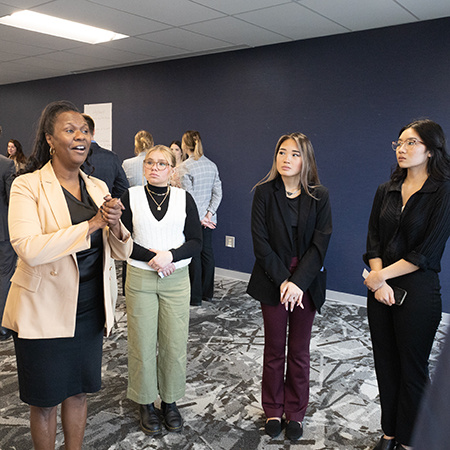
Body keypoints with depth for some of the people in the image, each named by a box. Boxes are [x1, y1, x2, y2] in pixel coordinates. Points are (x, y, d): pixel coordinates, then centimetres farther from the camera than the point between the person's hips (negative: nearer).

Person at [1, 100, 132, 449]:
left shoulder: (98, 188, 4)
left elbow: (123, 251, 3)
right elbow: (29, 249, -27)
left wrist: (115, 225, -18)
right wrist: (92, 224, -26)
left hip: (89, 309, 5)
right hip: (44, 311, -4)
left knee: (78, 390, 20)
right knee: (45, 400, 13)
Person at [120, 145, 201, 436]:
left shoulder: (184, 198, 3)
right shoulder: (130, 197, 2)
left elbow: (196, 242, 0)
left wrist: (170, 255, -16)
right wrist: (150, 257, -15)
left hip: (176, 279, 1)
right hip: (140, 278, -1)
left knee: (175, 343, 5)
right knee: (143, 343, 5)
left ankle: (170, 401, 25)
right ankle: (146, 403, 24)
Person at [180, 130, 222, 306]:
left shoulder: (184, 168, -13)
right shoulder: (212, 165, 5)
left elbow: (189, 197, -17)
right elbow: (218, 193, 1)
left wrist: (200, 218, -12)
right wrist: (209, 213, -3)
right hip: (208, 218, 6)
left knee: (194, 255, 2)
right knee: (207, 251, 12)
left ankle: (195, 297, 10)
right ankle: (208, 293, 22)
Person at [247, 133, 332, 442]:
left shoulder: (320, 196, -3)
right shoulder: (264, 192, -4)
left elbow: (320, 244, -8)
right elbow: (261, 242, -9)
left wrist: (299, 282, -17)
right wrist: (283, 280, -16)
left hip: (307, 283, 0)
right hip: (273, 282, 0)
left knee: (299, 351, 12)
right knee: (274, 349, 13)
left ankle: (296, 412, 30)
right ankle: (274, 411, 31)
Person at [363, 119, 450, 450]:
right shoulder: (386, 191, 7)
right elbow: (374, 239, 3)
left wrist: (381, 274, -13)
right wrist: (378, 281, -11)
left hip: (418, 291, -5)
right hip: (380, 289, 5)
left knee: (412, 369, 9)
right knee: (385, 364, 15)